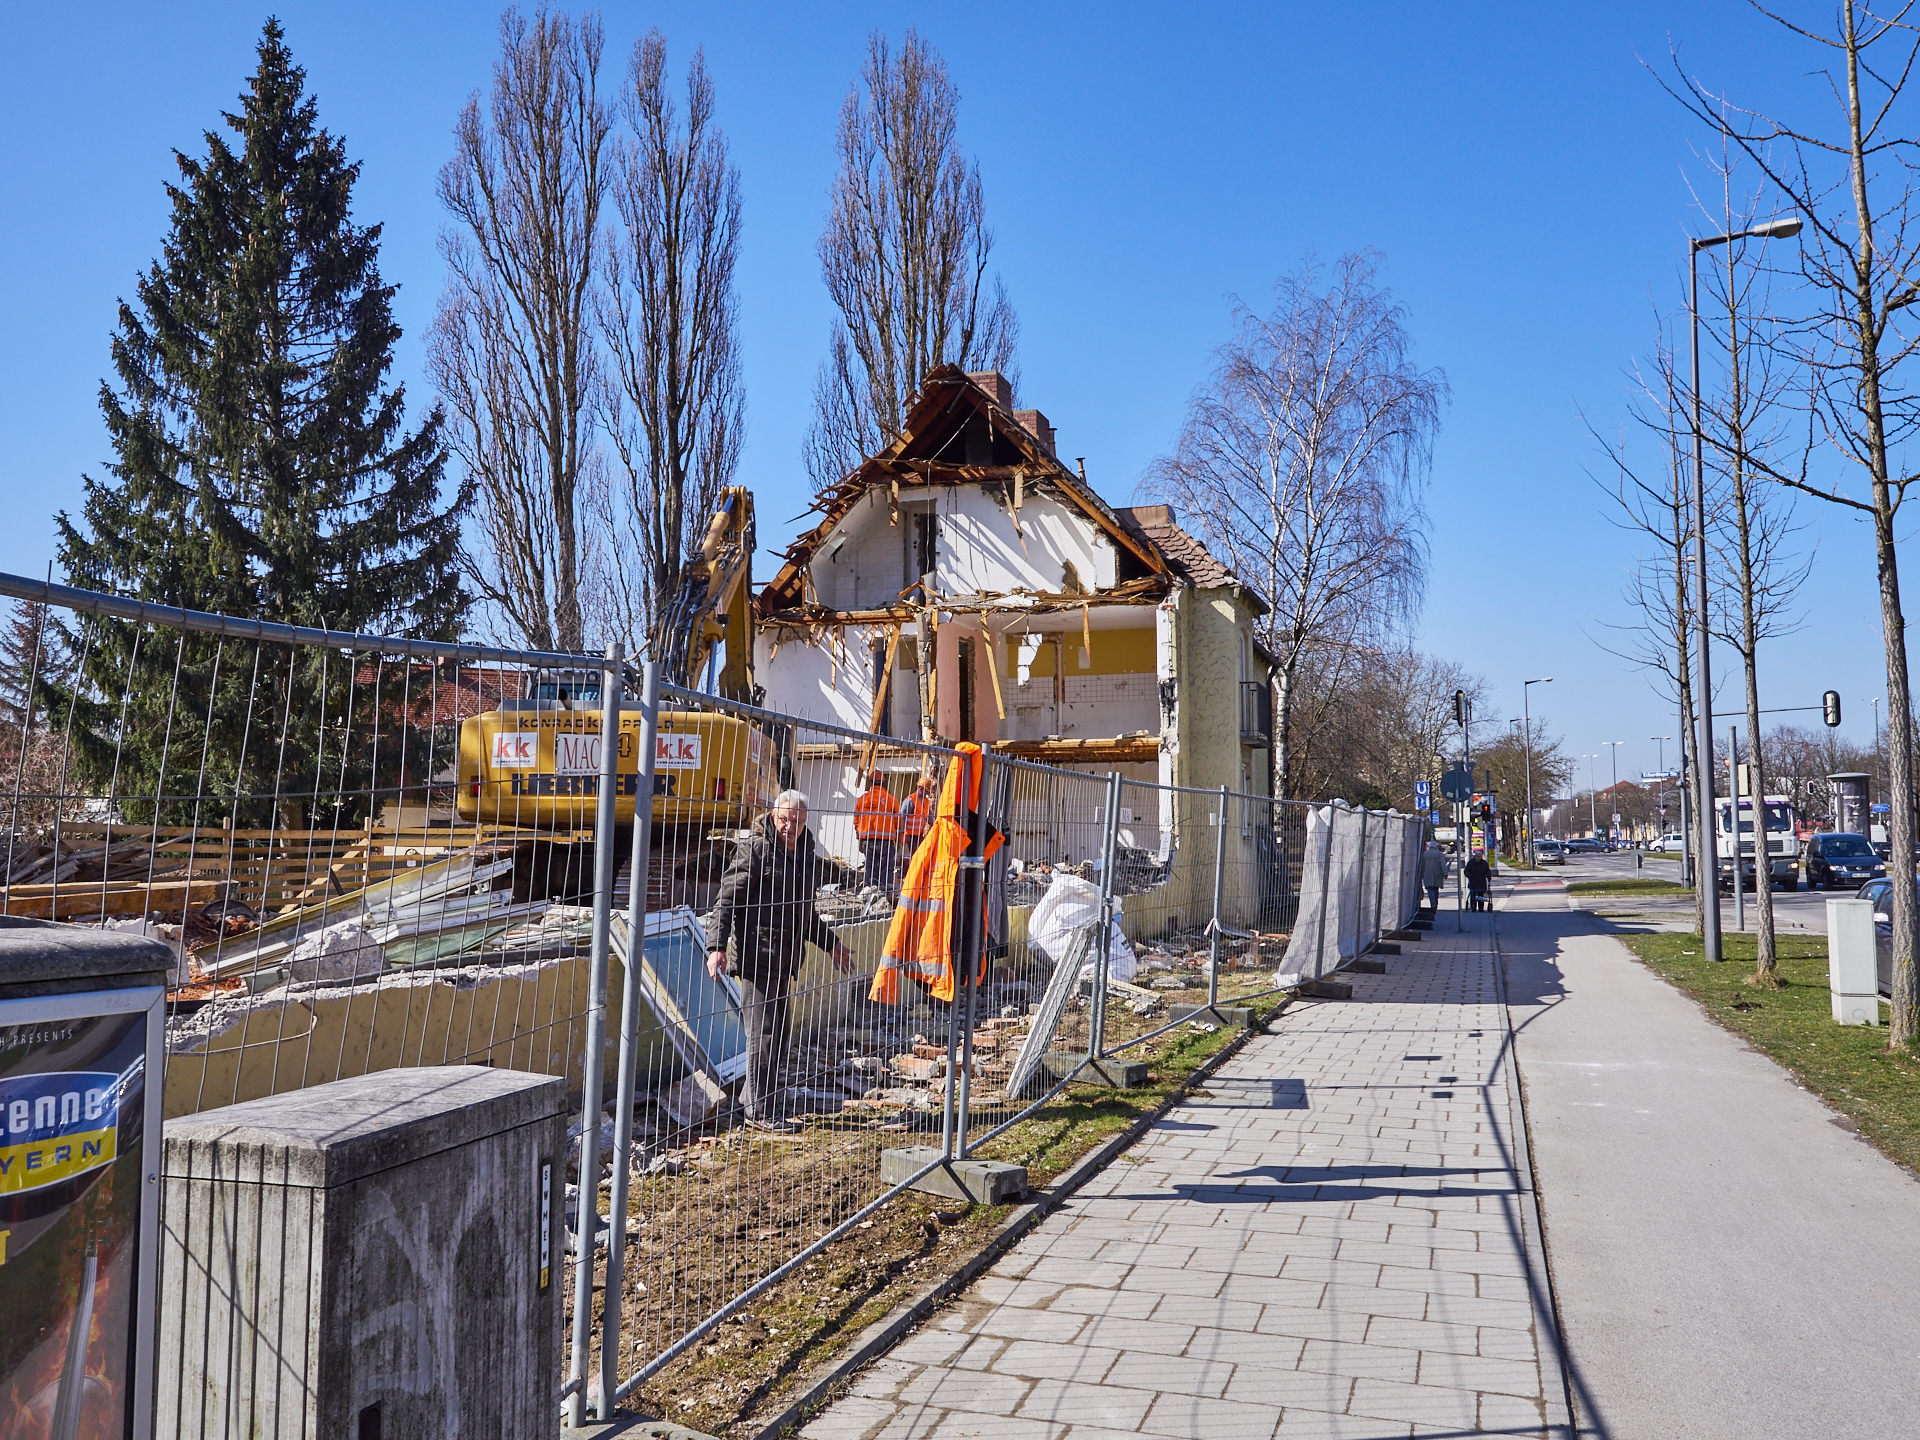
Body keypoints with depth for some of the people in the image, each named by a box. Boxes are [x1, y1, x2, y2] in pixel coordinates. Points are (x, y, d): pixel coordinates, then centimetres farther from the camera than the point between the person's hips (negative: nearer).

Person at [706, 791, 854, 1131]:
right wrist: (716, 947, -19)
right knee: (764, 1032, -5)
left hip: (786, 958, 8)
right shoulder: (755, 850, -8)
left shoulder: (807, 854, 15)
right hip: (756, 954, -8)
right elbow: (727, 899, -10)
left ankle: (751, 1097, 25)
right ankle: (760, 1111, 5)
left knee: (778, 1034, 12)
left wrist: (830, 943, 26)